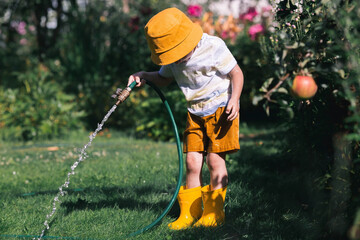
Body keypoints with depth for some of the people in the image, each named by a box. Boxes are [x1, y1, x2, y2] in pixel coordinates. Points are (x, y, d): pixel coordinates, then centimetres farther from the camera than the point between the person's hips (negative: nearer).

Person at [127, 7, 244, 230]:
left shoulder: (213, 47, -17)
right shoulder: (174, 57, -2)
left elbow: (236, 73, -9)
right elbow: (164, 78, 16)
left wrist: (234, 99, -23)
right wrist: (145, 76, -3)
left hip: (221, 109, -5)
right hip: (195, 113, 5)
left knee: (215, 159, -8)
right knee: (192, 162, -3)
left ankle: (215, 212, 2)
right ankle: (190, 213, 5)